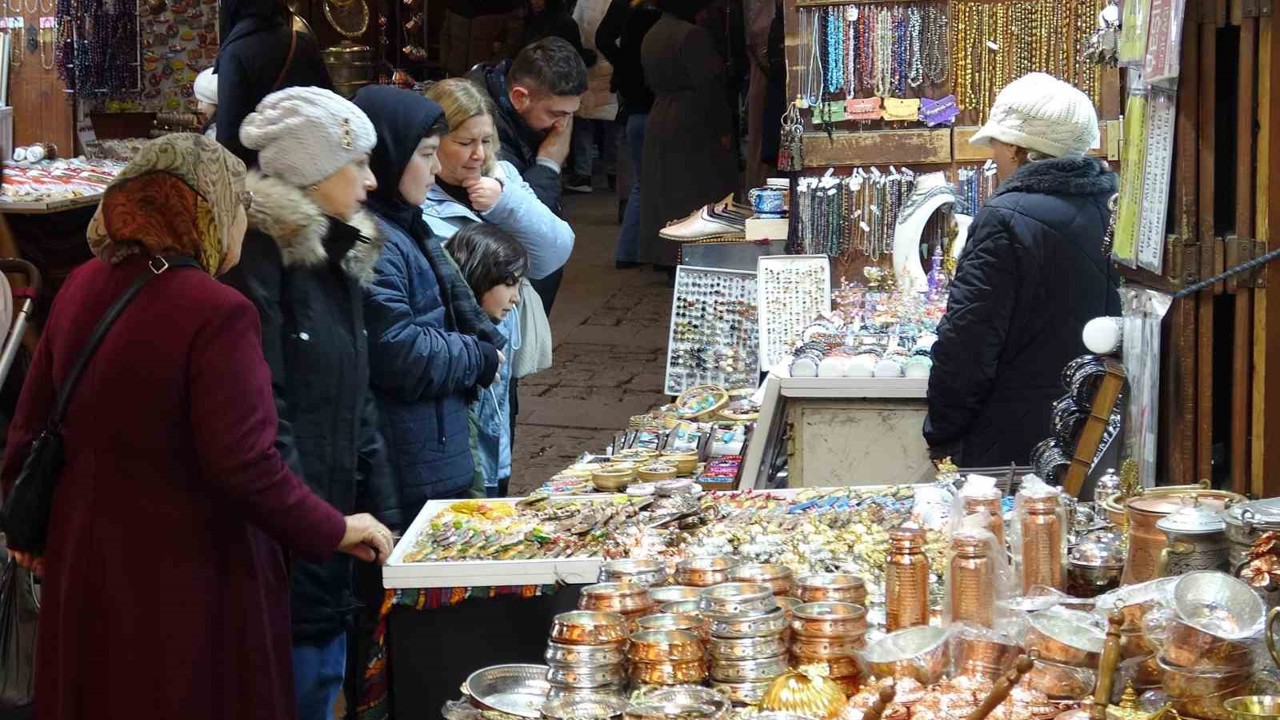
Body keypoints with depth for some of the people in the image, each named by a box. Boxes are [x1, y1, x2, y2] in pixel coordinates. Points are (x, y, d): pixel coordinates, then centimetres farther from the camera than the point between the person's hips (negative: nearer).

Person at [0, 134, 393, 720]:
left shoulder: (82, 287, 1)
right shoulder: (218, 313, -21)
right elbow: (247, 466, -25)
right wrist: (335, 531, -12)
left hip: (84, 557, 7)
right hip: (190, 575, -7)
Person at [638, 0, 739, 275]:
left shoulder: (652, 35, 11)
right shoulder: (691, 35, -18)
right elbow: (708, 88, -19)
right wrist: (722, 130, -13)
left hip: (659, 124, 9)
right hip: (694, 129, -9)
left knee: (667, 195, 12)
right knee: (699, 199, -6)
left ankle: (667, 258, 16)